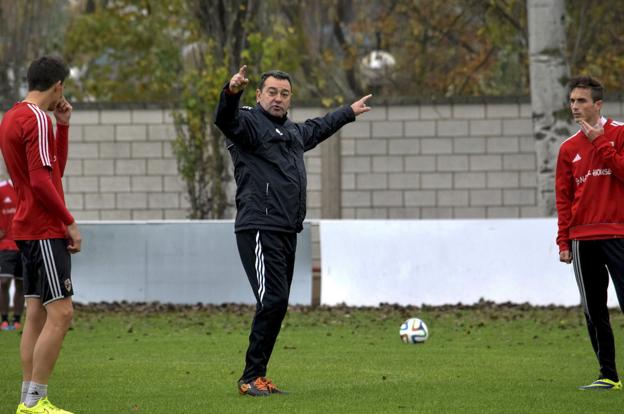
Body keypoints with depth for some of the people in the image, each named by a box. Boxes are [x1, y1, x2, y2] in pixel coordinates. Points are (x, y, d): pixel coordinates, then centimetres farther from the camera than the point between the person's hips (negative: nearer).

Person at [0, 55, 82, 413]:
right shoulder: (37, 119, -14)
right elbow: (41, 181, -20)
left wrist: (63, 124, 15)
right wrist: (70, 223, -14)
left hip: (29, 229, 10)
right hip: (45, 230, -10)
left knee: (37, 313, 10)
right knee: (60, 313, -11)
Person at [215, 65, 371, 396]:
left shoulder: (293, 131, 23)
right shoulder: (248, 123, -3)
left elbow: (318, 128, 44)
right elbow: (225, 119, -26)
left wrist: (349, 112, 58)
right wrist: (232, 92, -47)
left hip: (288, 232, 9)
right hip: (259, 230, -9)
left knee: (277, 306, 7)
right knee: (273, 301, -16)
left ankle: (257, 377, 12)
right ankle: (251, 378, -11)